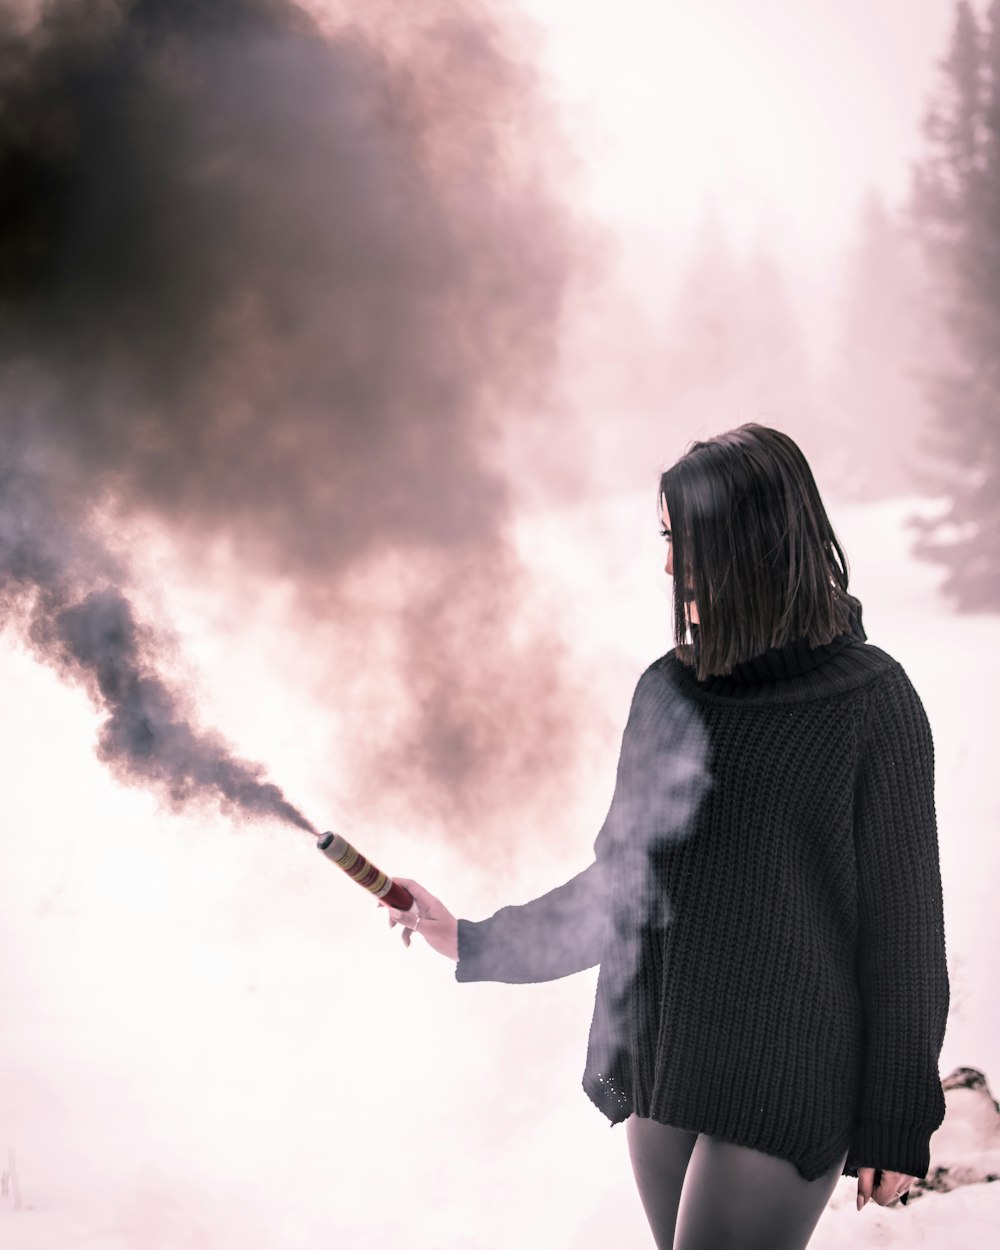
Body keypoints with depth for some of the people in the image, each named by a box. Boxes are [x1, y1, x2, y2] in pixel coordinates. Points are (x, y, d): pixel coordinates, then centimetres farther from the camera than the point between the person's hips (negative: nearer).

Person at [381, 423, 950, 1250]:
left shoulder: (870, 700, -8)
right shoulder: (668, 690, 7)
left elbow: (903, 917, -6)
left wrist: (897, 1123, -5)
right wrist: (475, 944, 13)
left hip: (781, 1086, -5)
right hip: (662, 1061, 6)